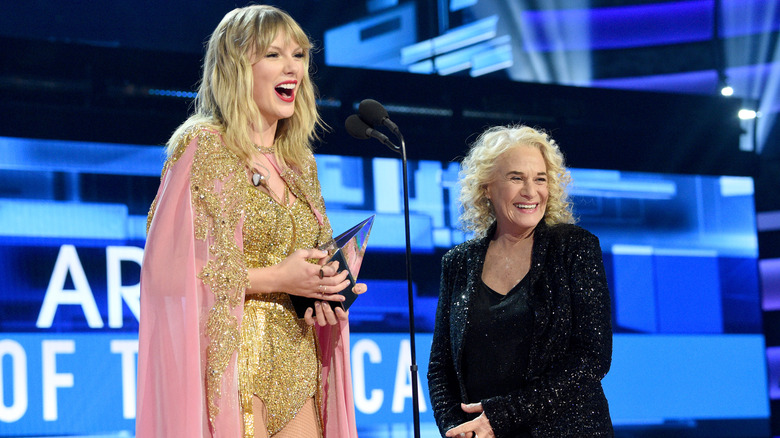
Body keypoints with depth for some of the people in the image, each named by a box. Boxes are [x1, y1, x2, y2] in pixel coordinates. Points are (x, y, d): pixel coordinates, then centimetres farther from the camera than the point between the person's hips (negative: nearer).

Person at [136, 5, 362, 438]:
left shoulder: (300, 163, 17)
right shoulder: (203, 147, -5)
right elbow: (172, 267, -13)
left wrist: (324, 288, 3)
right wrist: (275, 278, -15)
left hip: (297, 365, 7)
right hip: (233, 359, -7)